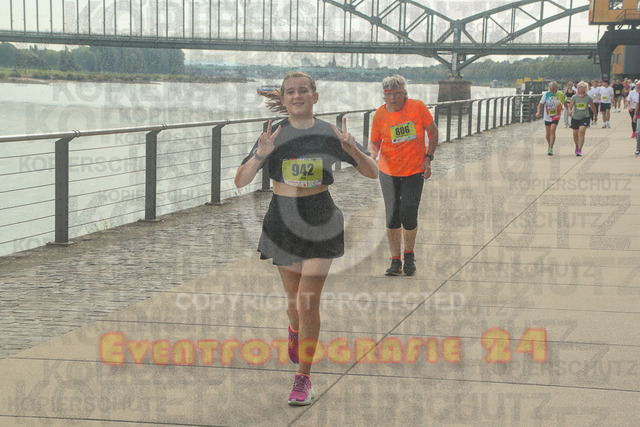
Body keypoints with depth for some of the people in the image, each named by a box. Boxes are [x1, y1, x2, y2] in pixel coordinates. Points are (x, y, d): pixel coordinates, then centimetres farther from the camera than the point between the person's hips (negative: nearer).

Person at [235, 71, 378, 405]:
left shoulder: (329, 134, -5)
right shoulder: (274, 135, -6)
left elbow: (373, 172, -4)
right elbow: (240, 182, -12)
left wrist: (351, 149, -23)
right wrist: (260, 155, -30)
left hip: (320, 224, -1)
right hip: (283, 223, 1)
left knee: (308, 303, -9)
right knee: (294, 299, 15)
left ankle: (303, 378, 3)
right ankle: (295, 329, 53)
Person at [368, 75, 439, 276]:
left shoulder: (418, 107, -9)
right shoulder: (380, 114, -6)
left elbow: (433, 132, 2)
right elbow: (374, 141, 4)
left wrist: (428, 158, -5)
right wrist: (373, 152, -19)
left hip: (414, 172, -1)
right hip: (388, 172, 1)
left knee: (408, 216, -7)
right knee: (392, 218, 0)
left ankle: (409, 255, 20)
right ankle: (395, 261, 14)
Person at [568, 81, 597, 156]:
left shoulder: (588, 98, -4)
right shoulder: (574, 97, -4)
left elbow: (592, 107, 11)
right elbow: (570, 107, -6)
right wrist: (570, 111, -28)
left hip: (585, 117, -2)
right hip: (575, 118, 2)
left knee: (581, 132, -21)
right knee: (575, 134, 11)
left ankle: (579, 150, -22)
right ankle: (577, 146, 43)